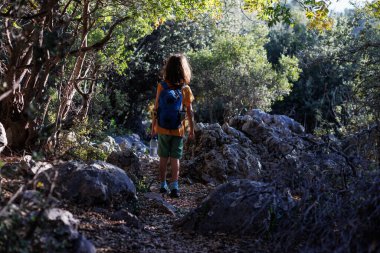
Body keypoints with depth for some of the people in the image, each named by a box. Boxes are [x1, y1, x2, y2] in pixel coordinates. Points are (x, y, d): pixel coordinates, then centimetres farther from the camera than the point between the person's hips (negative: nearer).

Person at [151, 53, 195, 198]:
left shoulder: (162, 86, -7)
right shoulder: (186, 89, -8)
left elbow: (156, 108, -4)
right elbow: (189, 112, -5)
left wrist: (153, 126, 6)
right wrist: (192, 130, 5)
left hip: (163, 128, 1)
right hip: (178, 130, -1)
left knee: (163, 158, 13)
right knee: (175, 158, 7)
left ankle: (163, 185, 21)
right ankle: (174, 185, -4)